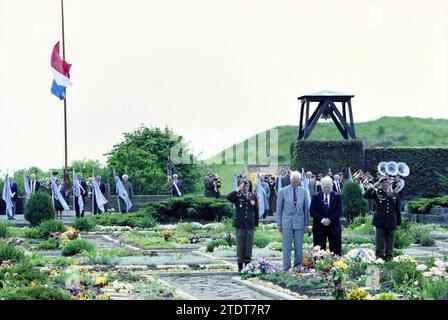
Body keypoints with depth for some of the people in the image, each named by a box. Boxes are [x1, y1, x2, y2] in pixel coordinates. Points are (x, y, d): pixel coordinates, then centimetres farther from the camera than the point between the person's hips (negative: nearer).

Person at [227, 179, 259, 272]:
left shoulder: (253, 196, 8)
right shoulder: (237, 196, 2)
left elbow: (256, 211, 11)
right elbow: (229, 197, -20)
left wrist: (256, 224, 9)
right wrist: (238, 190, -21)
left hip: (250, 225, 2)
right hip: (240, 224, -2)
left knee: (249, 245, 4)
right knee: (240, 245, 0)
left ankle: (247, 264, 12)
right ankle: (240, 266, 4)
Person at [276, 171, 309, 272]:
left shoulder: (303, 191, 5)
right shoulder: (283, 191, -1)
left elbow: (306, 208, 10)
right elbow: (279, 209, 3)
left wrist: (306, 222, 8)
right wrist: (279, 224, 0)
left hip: (299, 223, 2)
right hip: (287, 222, -2)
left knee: (299, 247, 5)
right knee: (286, 247, -2)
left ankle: (298, 267, 13)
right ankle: (286, 268, 2)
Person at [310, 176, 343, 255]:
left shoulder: (337, 196, 6)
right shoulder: (316, 197, 6)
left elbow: (339, 211, -3)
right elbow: (312, 211, -2)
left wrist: (330, 219, -15)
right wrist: (321, 220, -14)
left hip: (334, 227, 0)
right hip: (319, 227, 0)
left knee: (336, 251, 0)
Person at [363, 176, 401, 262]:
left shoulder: (394, 195, 10)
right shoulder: (377, 193, 4)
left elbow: (398, 210, 13)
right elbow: (366, 195, -10)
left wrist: (398, 223, 10)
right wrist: (374, 186, -13)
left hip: (391, 222, 2)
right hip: (380, 221, -2)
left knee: (390, 241, 4)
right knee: (380, 241, 0)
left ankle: (389, 257, 9)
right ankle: (379, 257, 4)